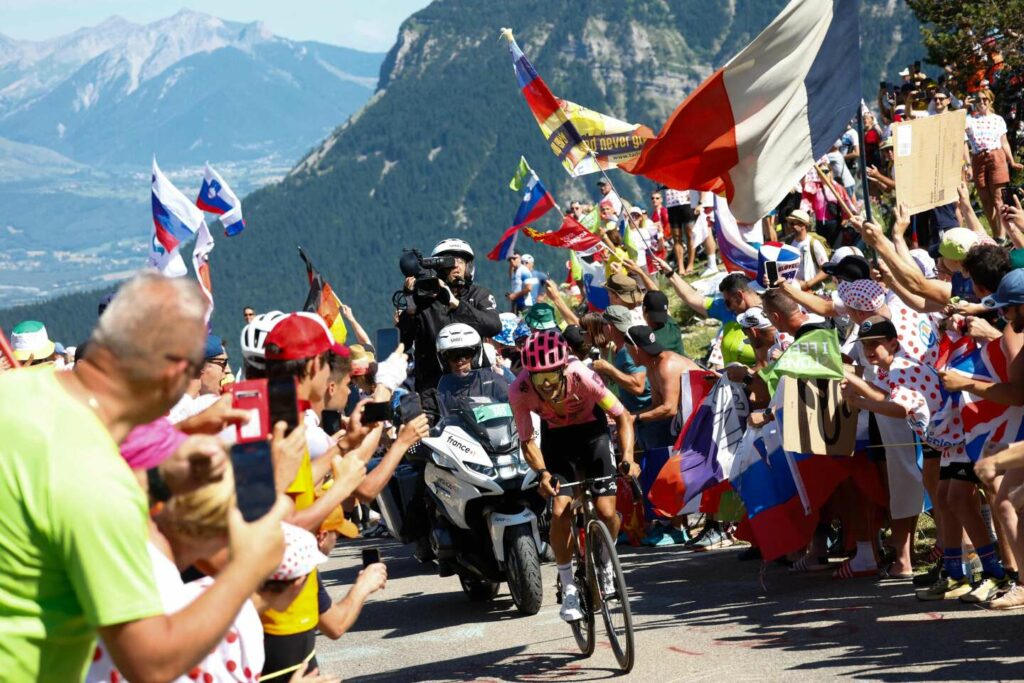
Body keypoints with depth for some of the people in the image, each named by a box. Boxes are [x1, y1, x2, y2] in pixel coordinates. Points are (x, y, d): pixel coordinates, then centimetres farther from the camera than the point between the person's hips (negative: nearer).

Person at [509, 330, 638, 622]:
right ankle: (568, 589, 1)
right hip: (556, 437, 1)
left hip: (592, 431, -1)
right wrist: (542, 472, -35)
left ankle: (605, 565, 19)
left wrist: (627, 458, -36)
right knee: (560, 512, -17)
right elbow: (527, 441, -17)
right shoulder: (520, 390, -30)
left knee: (606, 512, -13)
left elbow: (622, 417, -22)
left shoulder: (581, 376, -34)